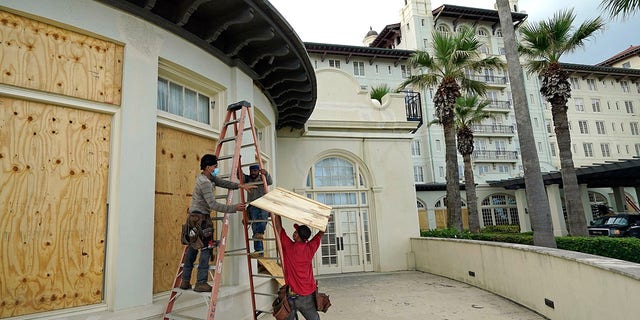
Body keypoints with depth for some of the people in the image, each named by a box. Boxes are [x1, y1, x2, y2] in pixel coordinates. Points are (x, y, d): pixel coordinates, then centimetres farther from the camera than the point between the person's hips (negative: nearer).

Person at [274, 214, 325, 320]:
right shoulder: (310, 248, -5)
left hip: (293, 295, -4)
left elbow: (278, 228, -5)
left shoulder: (289, 247, -14)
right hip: (309, 294, 4)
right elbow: (321, 233, 11)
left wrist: (276, 213, 3)